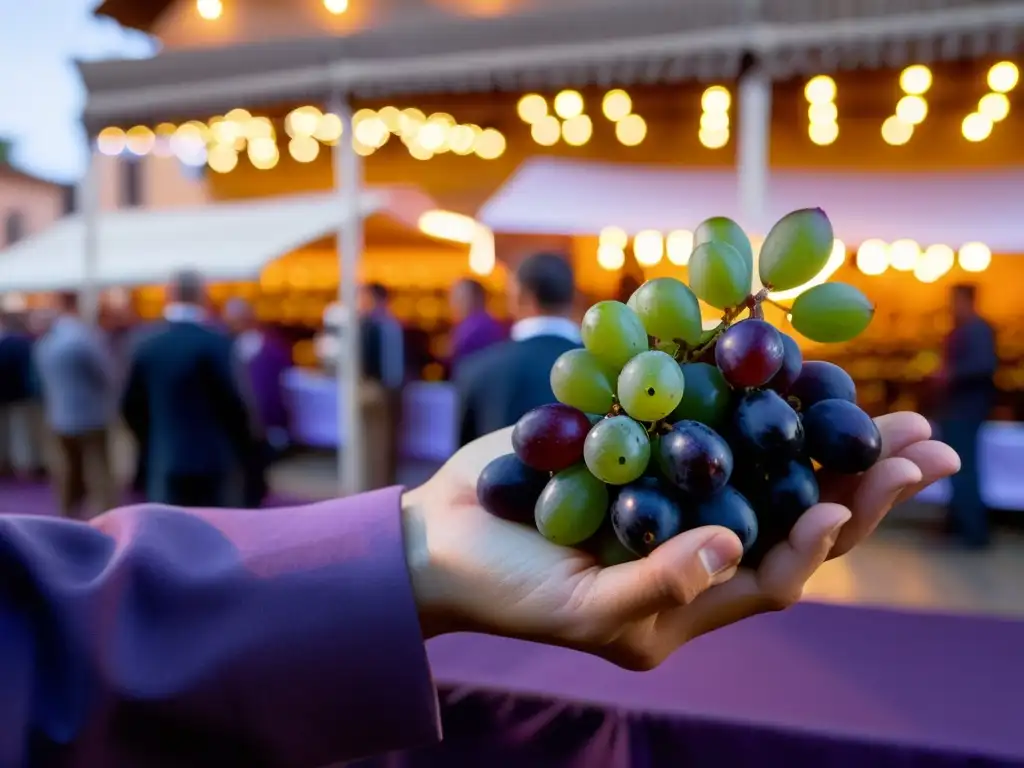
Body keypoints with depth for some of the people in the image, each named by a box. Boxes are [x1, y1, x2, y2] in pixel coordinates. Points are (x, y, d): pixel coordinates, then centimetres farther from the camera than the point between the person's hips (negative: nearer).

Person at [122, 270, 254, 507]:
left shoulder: (146, 345, 5)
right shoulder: (215, 342, -11)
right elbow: (232, 401, -13)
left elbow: (131, 406, 8)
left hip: (164, 461, 5)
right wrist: (243, 448, 0)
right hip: (214, 460, -4)